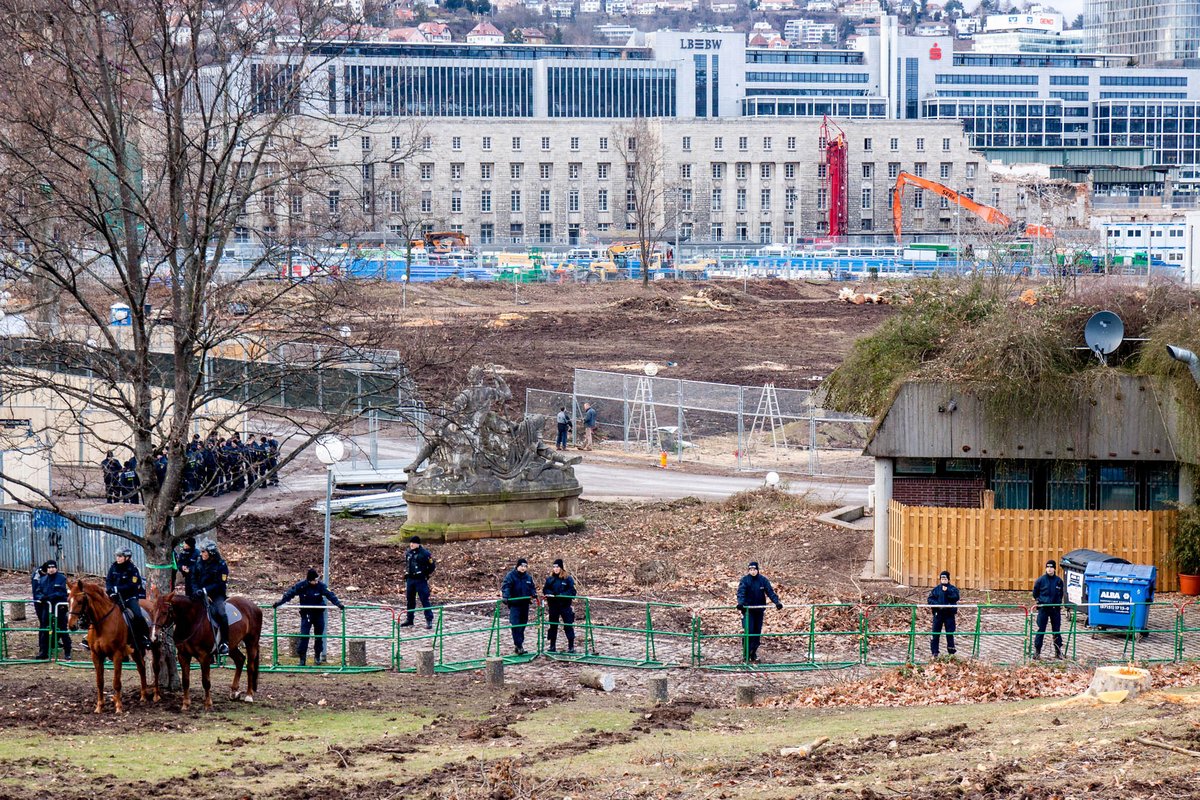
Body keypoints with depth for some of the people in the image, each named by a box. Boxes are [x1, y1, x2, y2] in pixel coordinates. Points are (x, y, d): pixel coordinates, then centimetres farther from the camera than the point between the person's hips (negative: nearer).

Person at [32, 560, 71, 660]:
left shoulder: (62, 578, -6)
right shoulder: (43, 579, 7)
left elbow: (62, 592, -14)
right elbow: (38, 592, 7)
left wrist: (49, 596, -24)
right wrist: (41, 597, -16)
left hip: (59, 607, -4)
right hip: (46, 607, 4)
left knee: (63, 630, 2)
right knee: (44, 630, 6)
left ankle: (67, 653, 9)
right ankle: (43, 652, 13)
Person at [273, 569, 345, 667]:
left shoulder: (320, 586, -12)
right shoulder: (301, 586, -12)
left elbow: (330, 595, -17)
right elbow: (289, 594, -7)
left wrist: (338, 603, -31)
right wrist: (279, 602, -14)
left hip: (319, 614, 1)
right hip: (306, 614, -1)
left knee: (319, 636, 9)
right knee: (304, 636, -9)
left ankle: (317, 656, 25)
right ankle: (302, 658, -3)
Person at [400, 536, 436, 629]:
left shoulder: (425, 554, -9)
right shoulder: (408, 553, 10)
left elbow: (432, 565, -4)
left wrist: (426, 574, -4)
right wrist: (406, 574, 16)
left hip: (421, 580, -7)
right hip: (410, 579, 7)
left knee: (424, 600, -7)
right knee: (410, 600, 12)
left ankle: (429, 620, -5)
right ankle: (409, 620, 22)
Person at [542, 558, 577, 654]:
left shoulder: (568, 579, -4)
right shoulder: (549, 579, 5)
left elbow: (572, 591, -8)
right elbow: (545, 590, 4)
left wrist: (561, 595, -20)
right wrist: (552, 594, -16)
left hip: (565, 606, -3)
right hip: (553, 606, 3)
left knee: (568, 625, -4)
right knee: (553, 626, 9)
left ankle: (571, 646, 1)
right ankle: (552, 646, 18)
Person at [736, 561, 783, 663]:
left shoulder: (763, 580, -1)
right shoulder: (745, 580, -8)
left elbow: (770, 592, -4)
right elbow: (741, 592, -19)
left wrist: (777, 602, -18)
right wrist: (740, 603, -38)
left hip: (759, 609, 3)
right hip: (748, 610, -3)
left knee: (758, 632, 7)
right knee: (749, 631, -11)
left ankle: (754, 652, 17)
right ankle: (747, 653, -4)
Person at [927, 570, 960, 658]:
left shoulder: (953, 589, 4)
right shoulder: (936, 589, 6)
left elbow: (956, 597, -13)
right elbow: (929, 600, 2)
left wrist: (947, 591, -19)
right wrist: (937, 604, -14)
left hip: (949, 614, -1)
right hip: (938, 614, 1)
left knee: (950, 634, 1)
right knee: (936, 633, 1)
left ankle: (951, 652, 9)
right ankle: (934, 652, 7)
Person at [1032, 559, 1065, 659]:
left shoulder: (1058, 581, 4)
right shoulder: (1041, 580, -2)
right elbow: (1035, 593, 10)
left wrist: (1060, 603, 11)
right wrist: (1037, 601, 2)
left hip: (1055, 608, 2)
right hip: (1043, 608, -2)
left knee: (1057, 630, 7)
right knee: (1041, 629, -3)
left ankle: (1058, 651, 15)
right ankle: (1037, 650, 1)